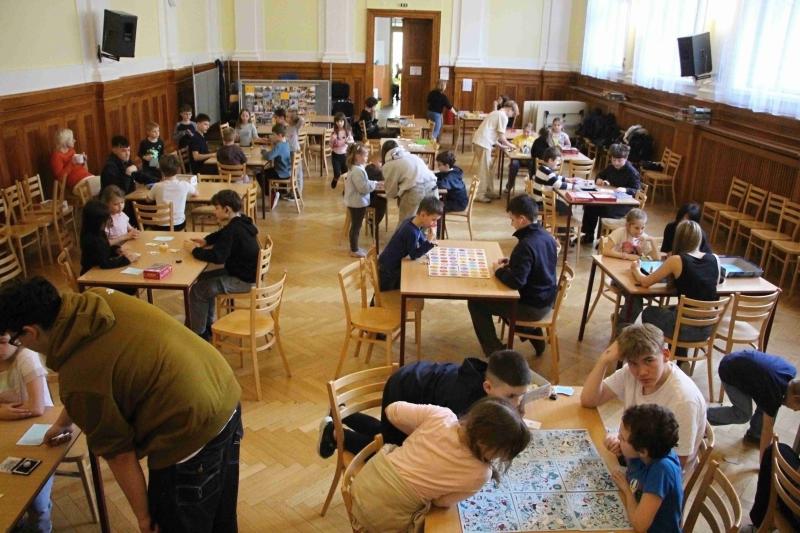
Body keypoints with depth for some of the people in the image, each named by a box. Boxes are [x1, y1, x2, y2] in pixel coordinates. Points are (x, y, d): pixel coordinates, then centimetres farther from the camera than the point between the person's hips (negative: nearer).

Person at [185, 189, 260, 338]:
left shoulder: (233, 230, -25)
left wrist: (195, 250, -17)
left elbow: (217, 257, -32)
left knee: (197, 291, -6)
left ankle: (199, 333, 8)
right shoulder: (240, 222, 5)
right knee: (204, 278, 22)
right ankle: (208, 324, 30)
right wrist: (205, 240, 8)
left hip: (244, 281, -10)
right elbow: (221, 235, 26)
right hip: (248, 273, 10)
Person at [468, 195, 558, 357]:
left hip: (533, 307, -9)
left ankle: (495, 352, 5)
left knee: (476, 303, 0)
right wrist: (511, 263, 6)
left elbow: (515, 282, -31)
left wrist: (499, 271, -13)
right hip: (547, 300, 9)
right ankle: (531, 332, 28)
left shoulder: (525, 245, -28)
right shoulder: (546, 236, 0)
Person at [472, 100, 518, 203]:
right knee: (484, 169, -3)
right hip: (483, 143, -10)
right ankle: (480, 195, 1)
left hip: (478, 141, 10)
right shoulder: (503, 116, -6)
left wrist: (500, 145, 24)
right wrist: (510, 145, 8)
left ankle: (489, 191, 25)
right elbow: (501, 137, -9)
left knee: (488, 168, 17)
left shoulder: (496, 113, 24)